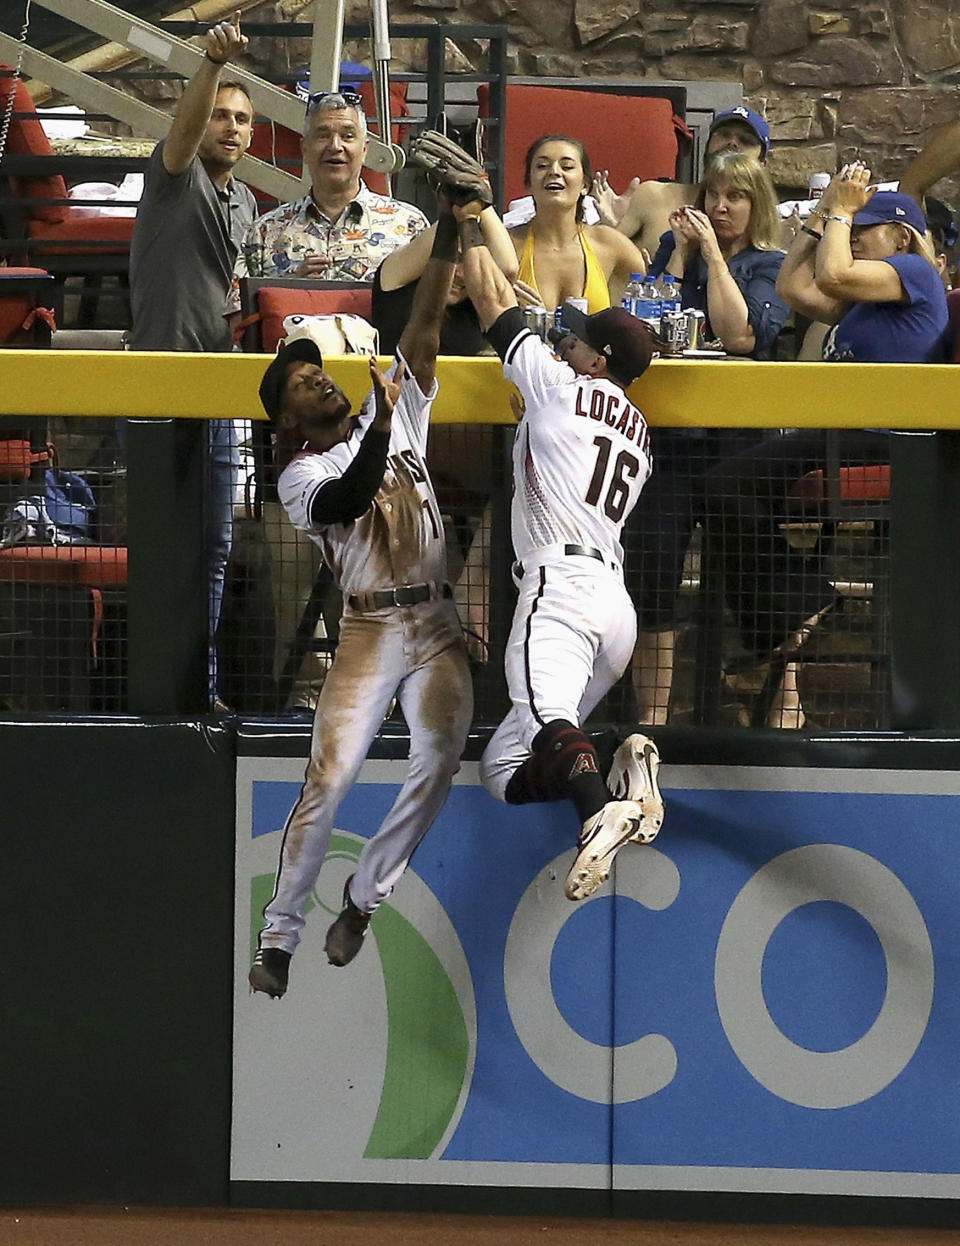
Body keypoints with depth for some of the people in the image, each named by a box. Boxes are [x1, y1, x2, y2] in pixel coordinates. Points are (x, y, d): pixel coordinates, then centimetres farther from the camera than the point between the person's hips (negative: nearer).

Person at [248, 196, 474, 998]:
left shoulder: (398, 416, 14)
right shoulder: (302, 476, 3)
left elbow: (427, 321, 7)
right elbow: (351, 497, -20)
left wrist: (449, 227, -1)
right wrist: (380, 424, -26)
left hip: (439, 628, 4)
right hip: (371, 631, -3)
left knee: (439, 759, -16)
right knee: (329, 780, -14)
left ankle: (363, 901, 0)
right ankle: (279, 937, -9)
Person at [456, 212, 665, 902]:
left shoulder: (562, 385, 10)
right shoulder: (637, 431, 31)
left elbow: (495, 302, 17)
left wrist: (472, 233, 33)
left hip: (563, 580, -8)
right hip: (617, 603, 8)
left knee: (547, 713, -35)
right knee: (504, 769, 7)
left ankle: (601, 810, -61)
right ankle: (626, 774, -15)